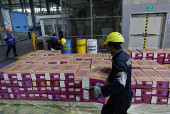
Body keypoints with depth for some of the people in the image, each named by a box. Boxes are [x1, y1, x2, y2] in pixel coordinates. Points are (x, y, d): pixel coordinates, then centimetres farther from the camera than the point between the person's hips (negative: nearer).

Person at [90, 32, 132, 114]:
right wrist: (110, 77, 9)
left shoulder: (119, 61, -32)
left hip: (121, 98, -8)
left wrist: (101, 90, -40)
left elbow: (120, 83, -42)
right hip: (119, 95, 8)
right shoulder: (124, 55, -1)